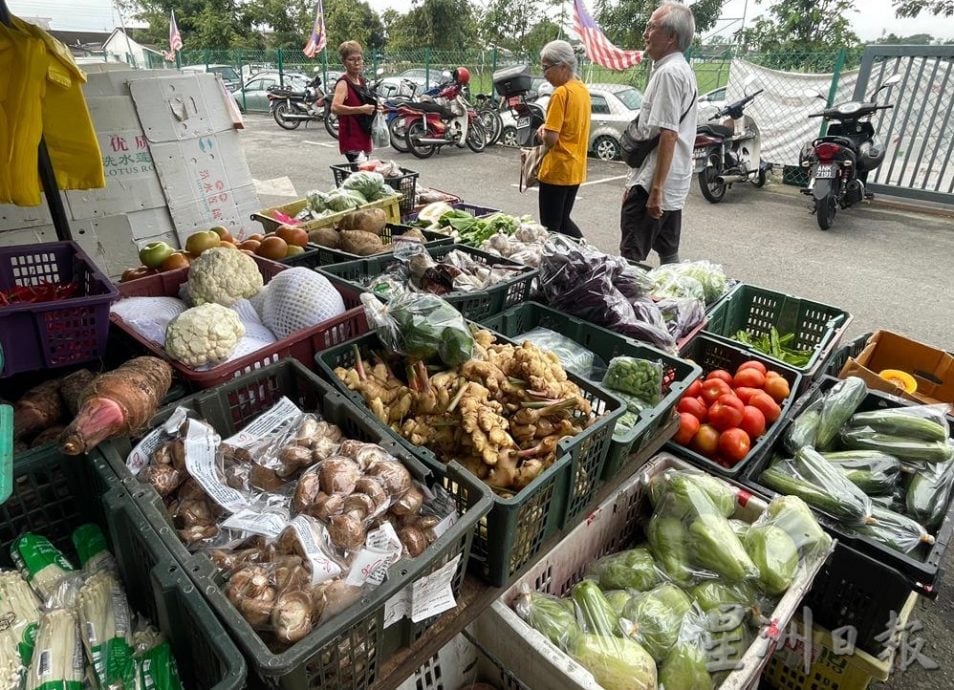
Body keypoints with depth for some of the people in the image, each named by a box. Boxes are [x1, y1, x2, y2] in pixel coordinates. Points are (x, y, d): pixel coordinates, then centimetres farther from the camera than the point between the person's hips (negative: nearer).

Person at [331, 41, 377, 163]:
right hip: (351, 138, -9)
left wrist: (374, 108, 12)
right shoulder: (343, 83, -11)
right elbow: (335, 108, -27)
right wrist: (361, 109, -28)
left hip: (364, 137, 9)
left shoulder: (362, 81, 14)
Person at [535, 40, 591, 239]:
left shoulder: (561, 92, -16)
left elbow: (551, 138, -21)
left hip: (557, 169, -9)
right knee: (563, 221, 19)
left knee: (551, 226, 1)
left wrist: (544, 135, 2)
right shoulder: (583, 88, 10)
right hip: (575, 168, 9)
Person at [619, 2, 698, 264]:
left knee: (630, 260, -6)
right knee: (669, 254, 14)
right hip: (673, 184, 10)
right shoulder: (682, 70, 18)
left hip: (652, 185, -10)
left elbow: (668, 135, -22)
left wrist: (656, 189, -24)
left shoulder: (669, 73, -15)